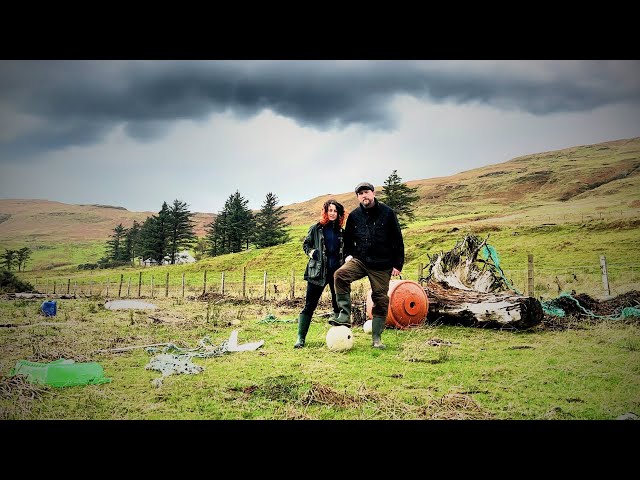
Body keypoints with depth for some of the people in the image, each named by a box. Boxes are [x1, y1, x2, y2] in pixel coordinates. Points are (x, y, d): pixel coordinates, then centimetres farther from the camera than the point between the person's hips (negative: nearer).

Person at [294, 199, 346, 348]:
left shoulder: (341, 232, 9)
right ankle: (301, 338, 2)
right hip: (318, 271, -3)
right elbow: (306, 244, 10)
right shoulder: (315, 228, 2)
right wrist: (311, 251, -9)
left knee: (339, 305, 8)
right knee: (309, 305, -3)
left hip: (337, 271, 3)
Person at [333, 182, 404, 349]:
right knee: (340, 275, -26)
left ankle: (376, 339, 14)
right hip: (360, 260, 2)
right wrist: (348, 254, 4)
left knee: (381, 300, 2)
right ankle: (345, 316, -22)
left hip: (382, 265, -2)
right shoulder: (354, 215, 5)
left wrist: (398, 264, -3)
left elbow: (397, 239, 0)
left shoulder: (387, 213, -2)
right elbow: (348, 239, 21)